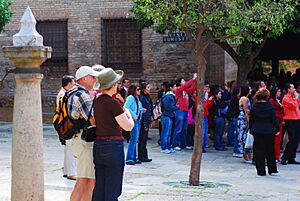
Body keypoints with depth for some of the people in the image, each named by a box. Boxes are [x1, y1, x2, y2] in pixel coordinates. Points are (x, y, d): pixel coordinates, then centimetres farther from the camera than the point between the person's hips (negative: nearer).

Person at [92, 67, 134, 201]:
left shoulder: (97, 101, 7)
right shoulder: (113, 103, -15)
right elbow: (128, 127, -11)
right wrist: (129, 115, 10)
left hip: (98, 145, 8)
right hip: (113, 146, -8)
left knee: (99, 188, 13)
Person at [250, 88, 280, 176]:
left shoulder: (254, 107, -1)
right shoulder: (270, 106, -9)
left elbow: (251, 120, 5)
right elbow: (274, 119, -7)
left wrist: (251, 129, 15)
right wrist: (277, 129, 1)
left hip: (257, 132, 1)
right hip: (268, 132, -1)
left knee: (259, 151, 6)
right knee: (270, 151, 11)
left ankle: (261, 171, 5)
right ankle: (272, 170, 18)